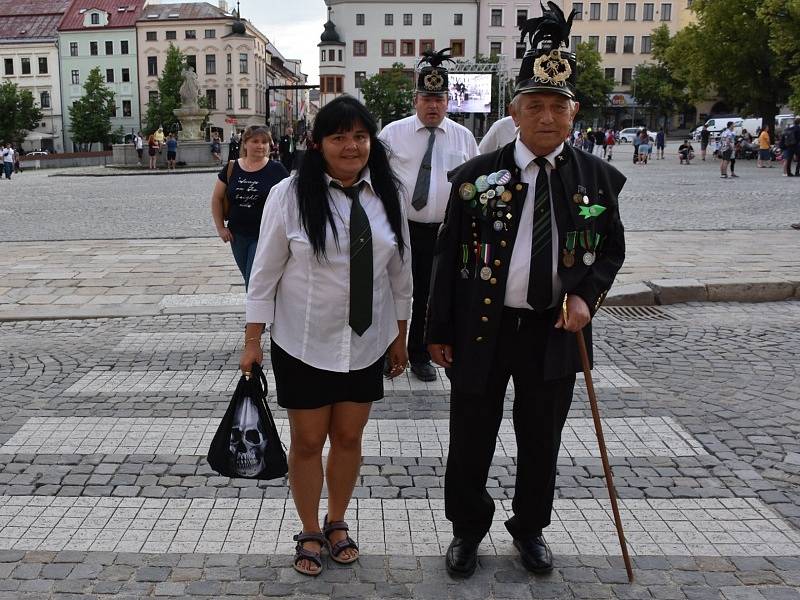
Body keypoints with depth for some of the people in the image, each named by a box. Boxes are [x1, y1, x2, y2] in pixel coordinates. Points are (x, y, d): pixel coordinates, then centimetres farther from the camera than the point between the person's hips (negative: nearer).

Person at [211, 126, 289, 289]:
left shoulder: (276, 170, -6)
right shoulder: (231, 168, 3)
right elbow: (217, 199, 11)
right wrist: (220, 228, 6)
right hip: (238, 236, 4)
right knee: (249, 280, 16)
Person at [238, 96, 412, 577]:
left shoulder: (387, 195, -1)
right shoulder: (291, 194, -12)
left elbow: (400, 272, 7)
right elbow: (266, 271, -7)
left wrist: (400, 337, 11)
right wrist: (253, 342, -7)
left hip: (366, 344, 3)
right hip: (303, 344, -3)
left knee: (349, 438, 15)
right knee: (307, 442, 10)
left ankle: (337, 524, 37)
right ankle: (310, 533, 31)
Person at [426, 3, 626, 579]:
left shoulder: (599, 178, -1)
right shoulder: (476, 176, -5)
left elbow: (611, 250, 9)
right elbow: (449, 256, -2)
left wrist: (588, 296, -11)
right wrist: (439, 331, -2)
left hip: (555, 333, 1)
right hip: (482, 330, -1)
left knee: (541, 441, 16)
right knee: (471, 440, 12)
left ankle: (531, 528, 39)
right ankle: (468, 528, 35)